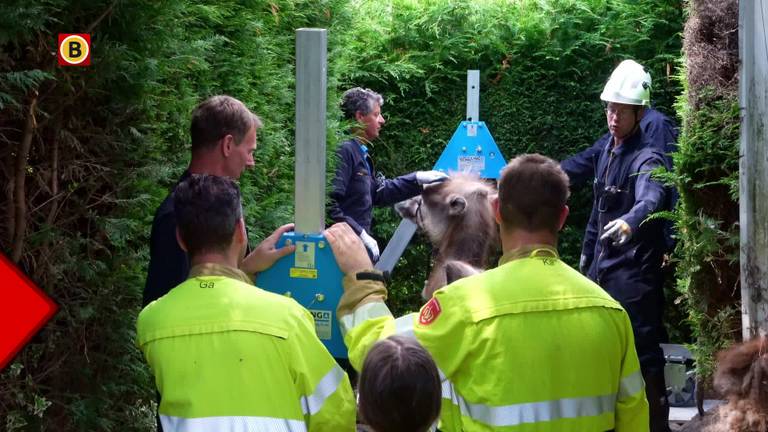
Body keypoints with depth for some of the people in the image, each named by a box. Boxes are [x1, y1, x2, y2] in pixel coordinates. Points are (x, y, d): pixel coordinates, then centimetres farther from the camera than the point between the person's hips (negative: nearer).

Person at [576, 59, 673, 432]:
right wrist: (588, 252, 24)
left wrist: (630, 221, -59)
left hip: (634, 271, -9)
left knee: (641, 351, -9)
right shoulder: (605, 148, 9)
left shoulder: (647, 158, -17)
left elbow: (651, 198, -38)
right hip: (602, 266, 9)